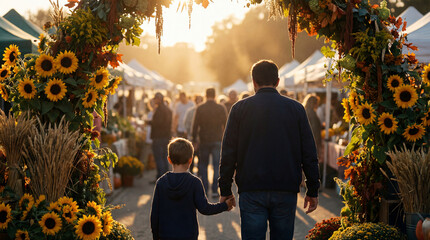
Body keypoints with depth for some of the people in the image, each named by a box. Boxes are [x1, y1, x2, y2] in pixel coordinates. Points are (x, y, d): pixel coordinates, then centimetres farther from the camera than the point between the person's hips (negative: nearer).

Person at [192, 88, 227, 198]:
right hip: (217, 140, -1)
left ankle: (204, 189, 14)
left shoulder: (200, 108, -4)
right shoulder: (221, 108, -3)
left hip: (204, 140, 1)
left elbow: (195, 125, -2)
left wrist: (194, 139, 4)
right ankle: (215, 190, -3)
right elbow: (225, 124, 1)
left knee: (203, 165, 13)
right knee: (217, 165, 2)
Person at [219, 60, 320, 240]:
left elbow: (228, 153, 2)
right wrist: (312, 190, 11)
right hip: (286, 191, 1)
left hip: (251, 191, -1)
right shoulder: (296, 108, 5)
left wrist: (225, 190, 8)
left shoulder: (240, 108, 2)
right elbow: (309, 154, 5)